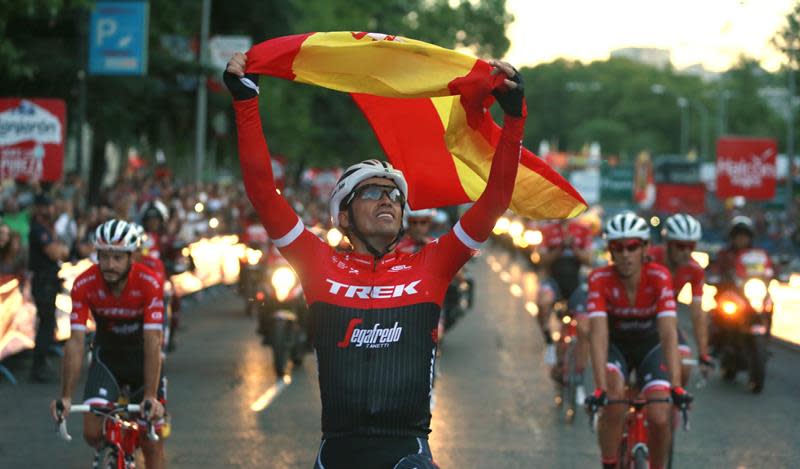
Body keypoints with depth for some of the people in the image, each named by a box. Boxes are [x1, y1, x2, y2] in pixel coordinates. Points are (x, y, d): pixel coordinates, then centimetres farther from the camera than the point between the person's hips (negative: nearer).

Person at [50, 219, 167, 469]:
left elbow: (152, 343, -31)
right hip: (107, 355, 1)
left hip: (143, 356, -1)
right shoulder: (84, 284, -23)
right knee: (93, 433, -14)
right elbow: (75, 342, -23)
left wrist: (151, 397, -38)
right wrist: (65, 396, -28)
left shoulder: (149, 283, -28)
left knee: (152, 443, -4)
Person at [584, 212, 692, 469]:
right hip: (616, 346, 0)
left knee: (659, 419, -17)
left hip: (650, 346, 0)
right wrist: (600, 388, -44)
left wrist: (676, 386, -41)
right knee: (614, 401, -30)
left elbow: (668, 333, -32)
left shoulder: (659, 277, -26)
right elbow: (598, 333, -34)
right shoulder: (600, 279, -26)